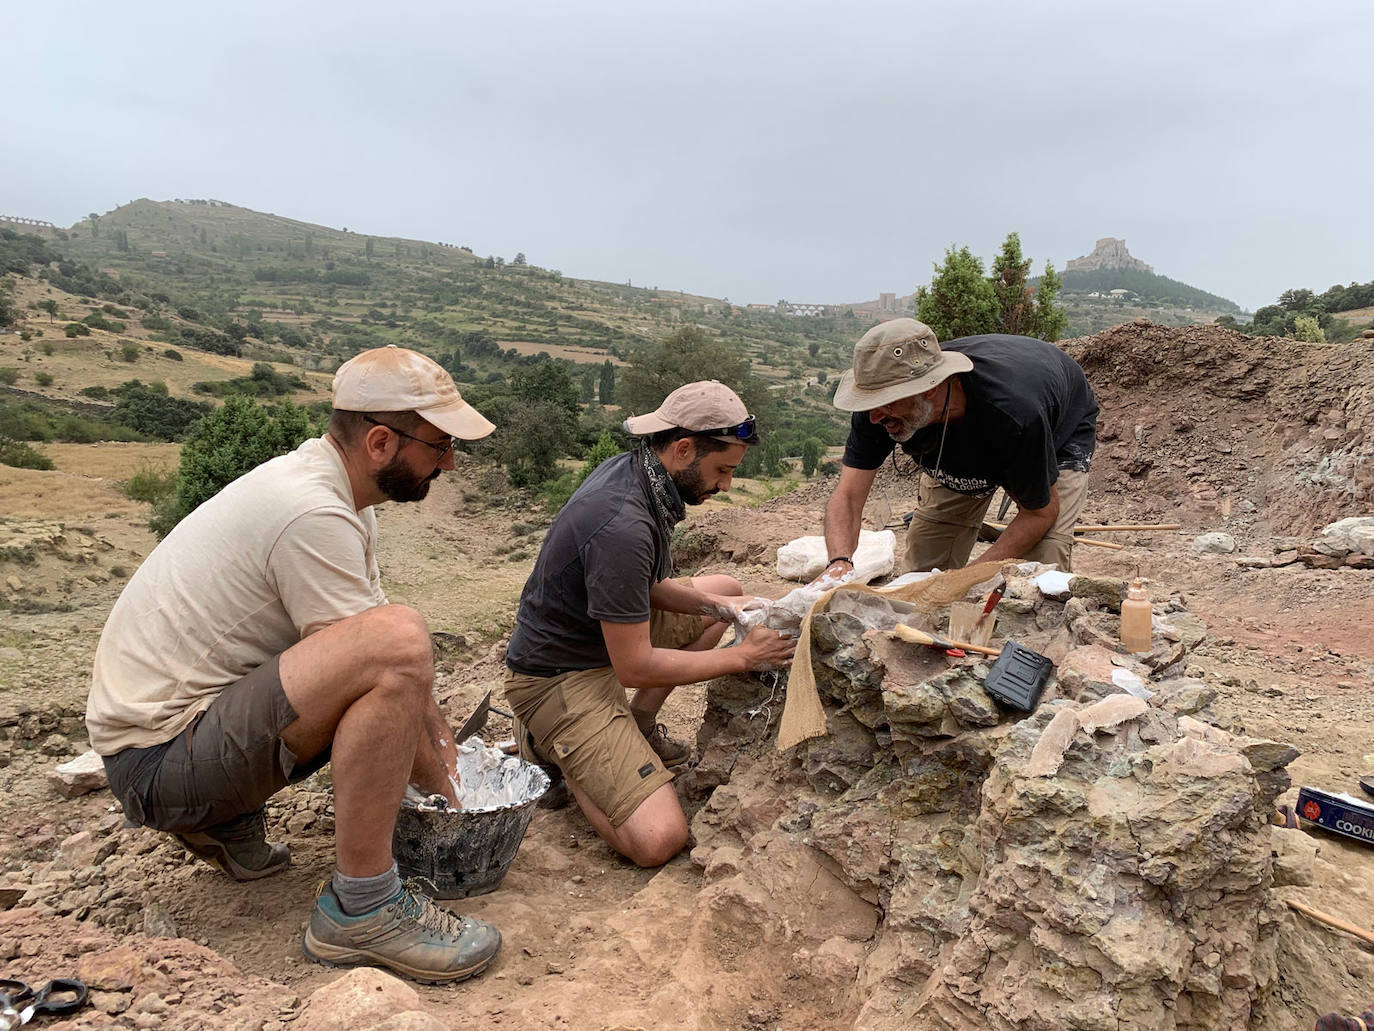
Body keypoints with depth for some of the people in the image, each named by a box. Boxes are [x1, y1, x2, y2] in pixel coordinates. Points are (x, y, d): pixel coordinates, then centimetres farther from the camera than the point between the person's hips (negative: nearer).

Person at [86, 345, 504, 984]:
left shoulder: (324, 486, 7)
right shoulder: (313, 514, -23)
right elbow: (386, 654, -20)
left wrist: (438, 740, 10)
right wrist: (436, 781, -5)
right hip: (160, 757, -10)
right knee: (397, 641, -30)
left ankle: (229, 824, 16)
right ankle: (361, 907, -18)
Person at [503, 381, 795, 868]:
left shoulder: (629, 469, -3)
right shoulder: (623, 525, -32)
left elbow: (647, 585, 12)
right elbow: (634, 668, -27)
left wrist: (714, 604, -4)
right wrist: (745, 656, -19)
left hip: (609, 634, 10)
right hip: (561, 676, -10)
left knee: (726, 589, 21)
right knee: (658, 841, -21)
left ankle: (638, 725, 16)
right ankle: (555, 746, 4)